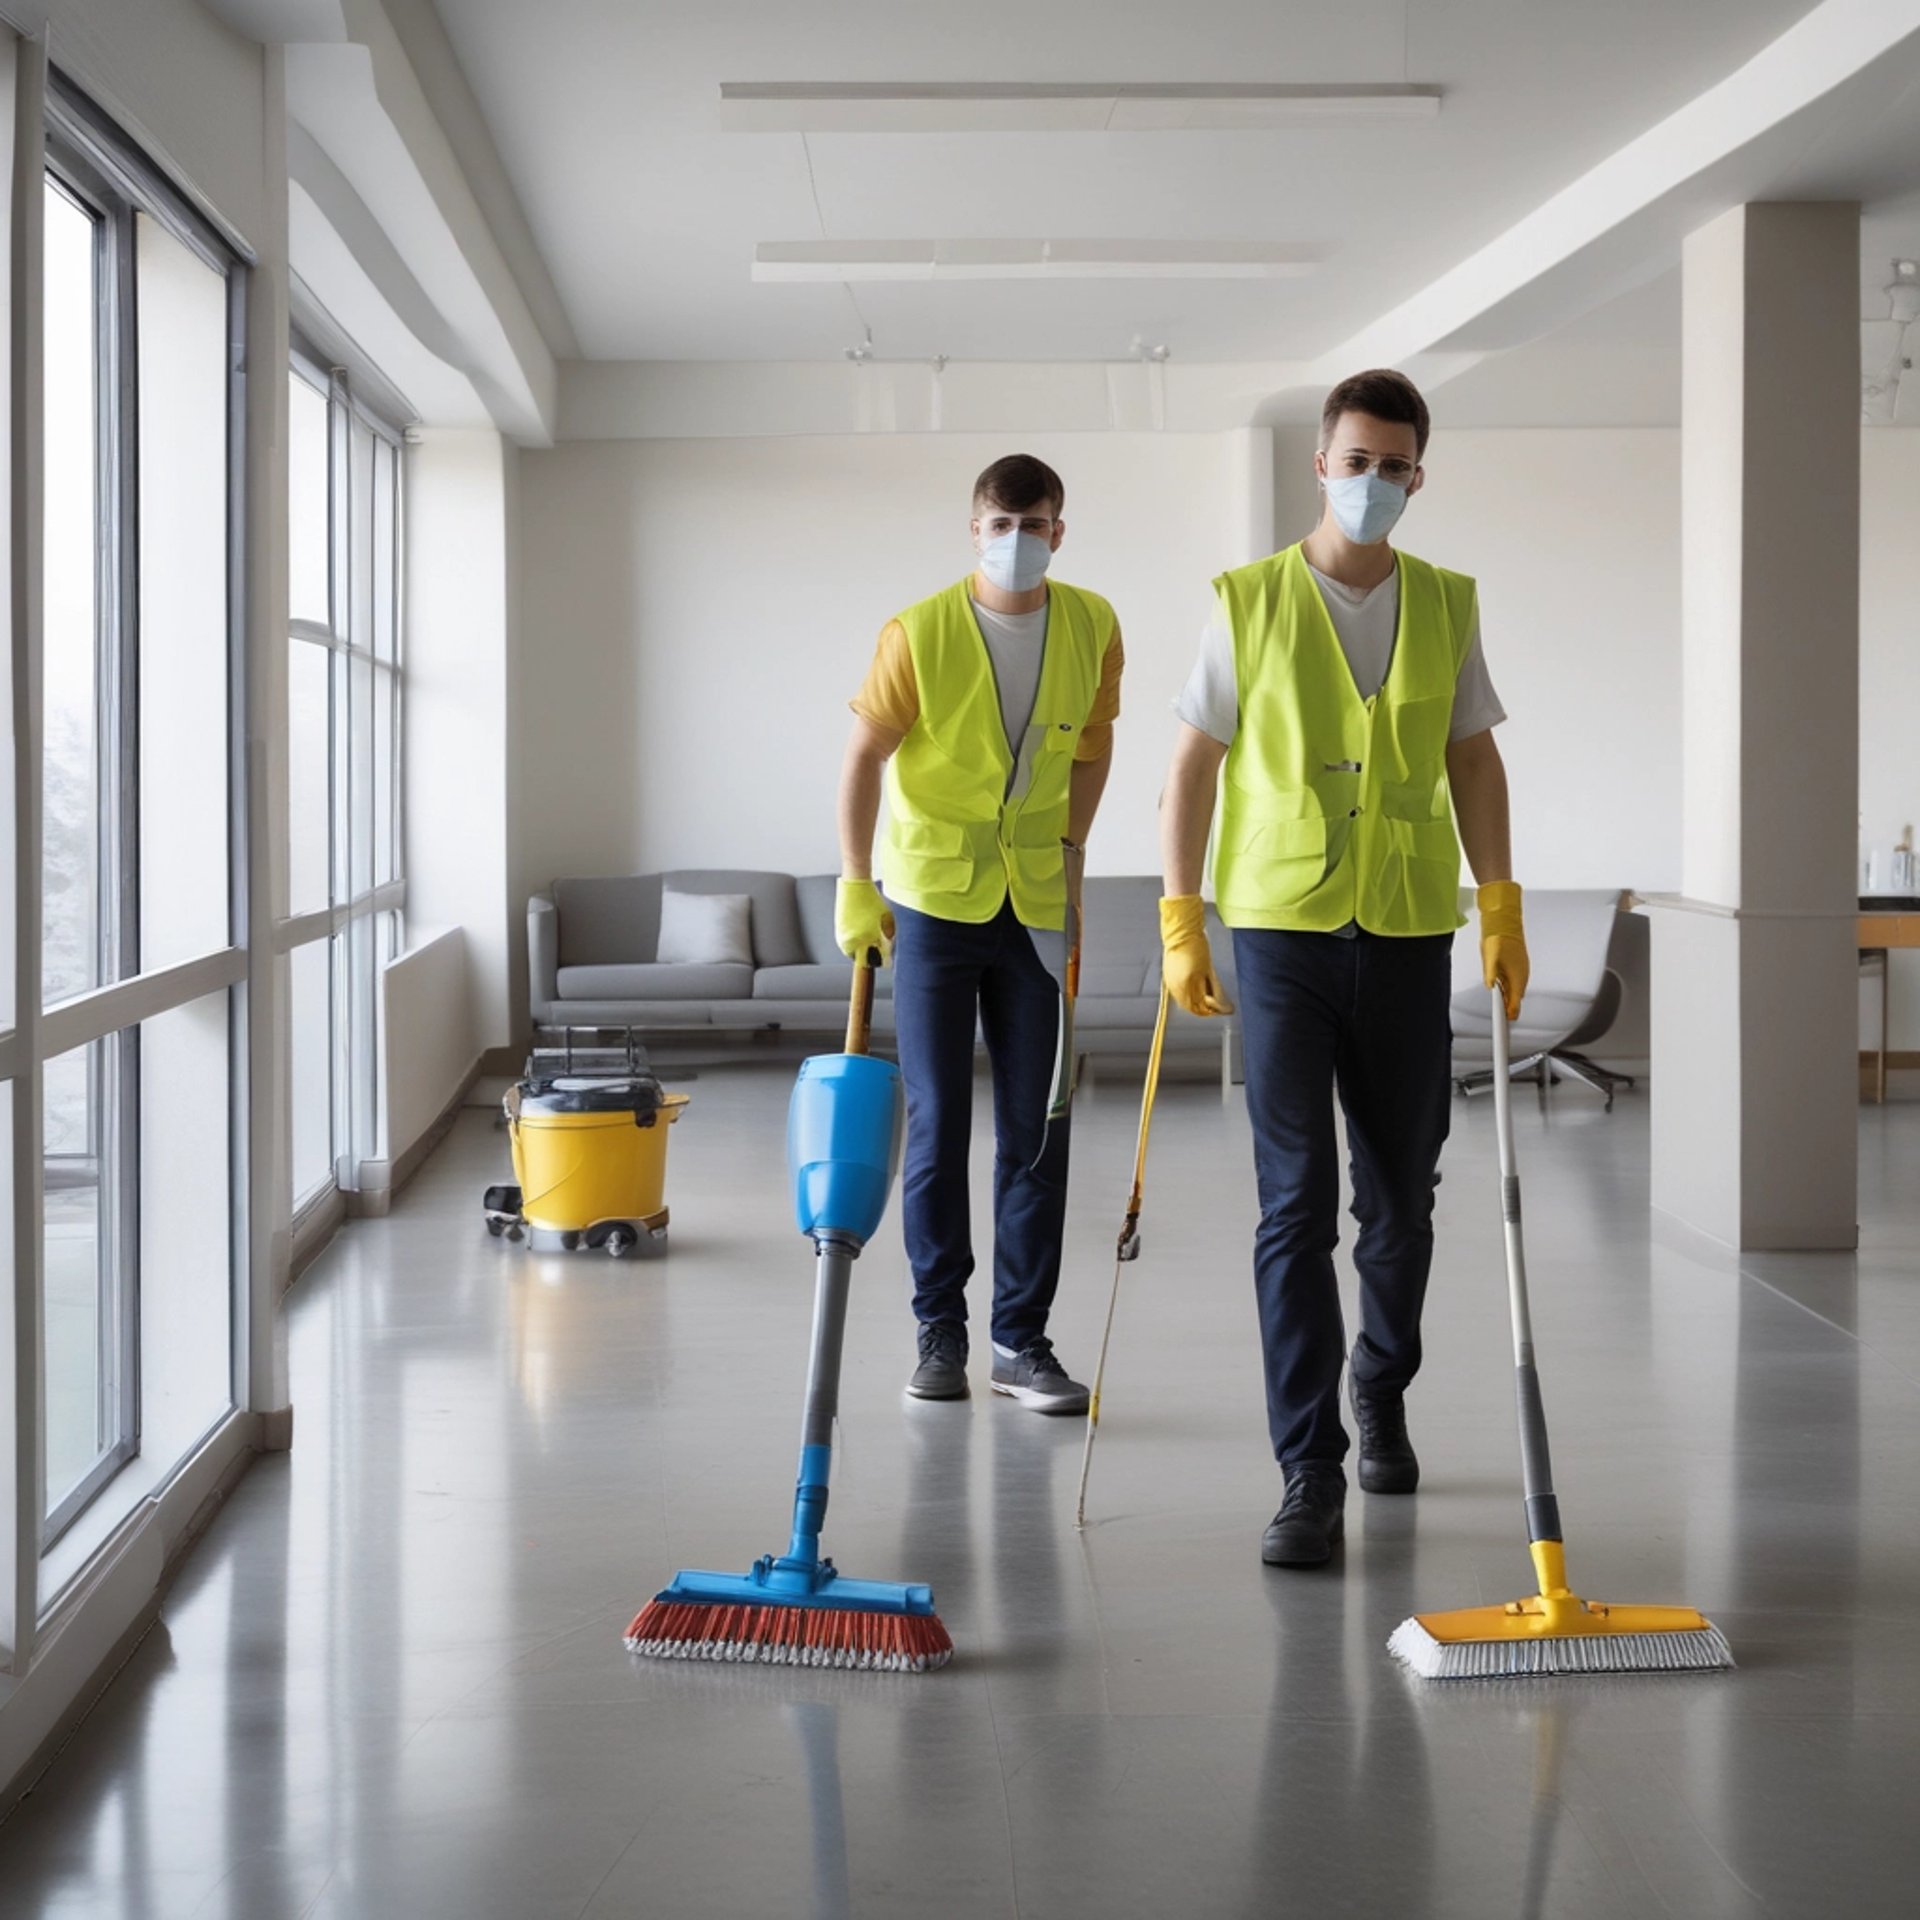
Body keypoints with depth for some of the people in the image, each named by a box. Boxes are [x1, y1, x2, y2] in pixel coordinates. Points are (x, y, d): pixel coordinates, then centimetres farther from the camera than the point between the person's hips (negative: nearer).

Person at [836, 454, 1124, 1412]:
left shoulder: (1092, 629, 0)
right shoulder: (919, 633, -9)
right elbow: (865, 756, -5)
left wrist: (1068, 852, 9)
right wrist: (854, 885, -10)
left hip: (1037, 904, 3)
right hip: (933, 900, -2)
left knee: (1037, 1129, 2)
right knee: (937, 1123, 2)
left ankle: (1022, 1339, 10)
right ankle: (940, 1331, 13)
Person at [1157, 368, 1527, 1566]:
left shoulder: (1446, 605, 8)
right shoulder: (1250, 602, 0)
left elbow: (1474, 758, 13)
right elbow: (1195, 763, 2)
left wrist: (1503, 904, 4)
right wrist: (1180, 921, -4)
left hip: (1409, 931, 3)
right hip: (1282, 928, -3)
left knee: (1401, 1197, 11)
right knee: (1298, 1203, -6)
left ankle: (1381, 1387, 37)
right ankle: (1312, 1475, -4)